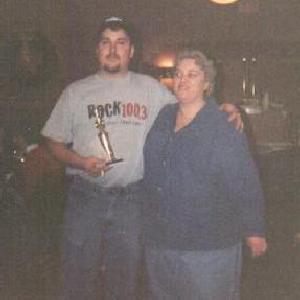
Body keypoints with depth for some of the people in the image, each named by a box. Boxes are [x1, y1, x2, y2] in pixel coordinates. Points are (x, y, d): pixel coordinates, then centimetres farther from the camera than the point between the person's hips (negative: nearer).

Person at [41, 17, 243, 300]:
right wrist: (82, 162, -13)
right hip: (85, 196, 0)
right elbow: (55, 142, 6)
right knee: (78, 277, 7)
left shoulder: (151, 89, 6)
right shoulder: (76, 92, 4)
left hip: (131, 199, 1)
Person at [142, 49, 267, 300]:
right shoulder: (164, 117, 7)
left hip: (208, 244, -6)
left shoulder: (222, 127, -12)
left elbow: (245, 183, -12)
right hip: (159, 239, 6)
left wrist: (254, 231, -11)